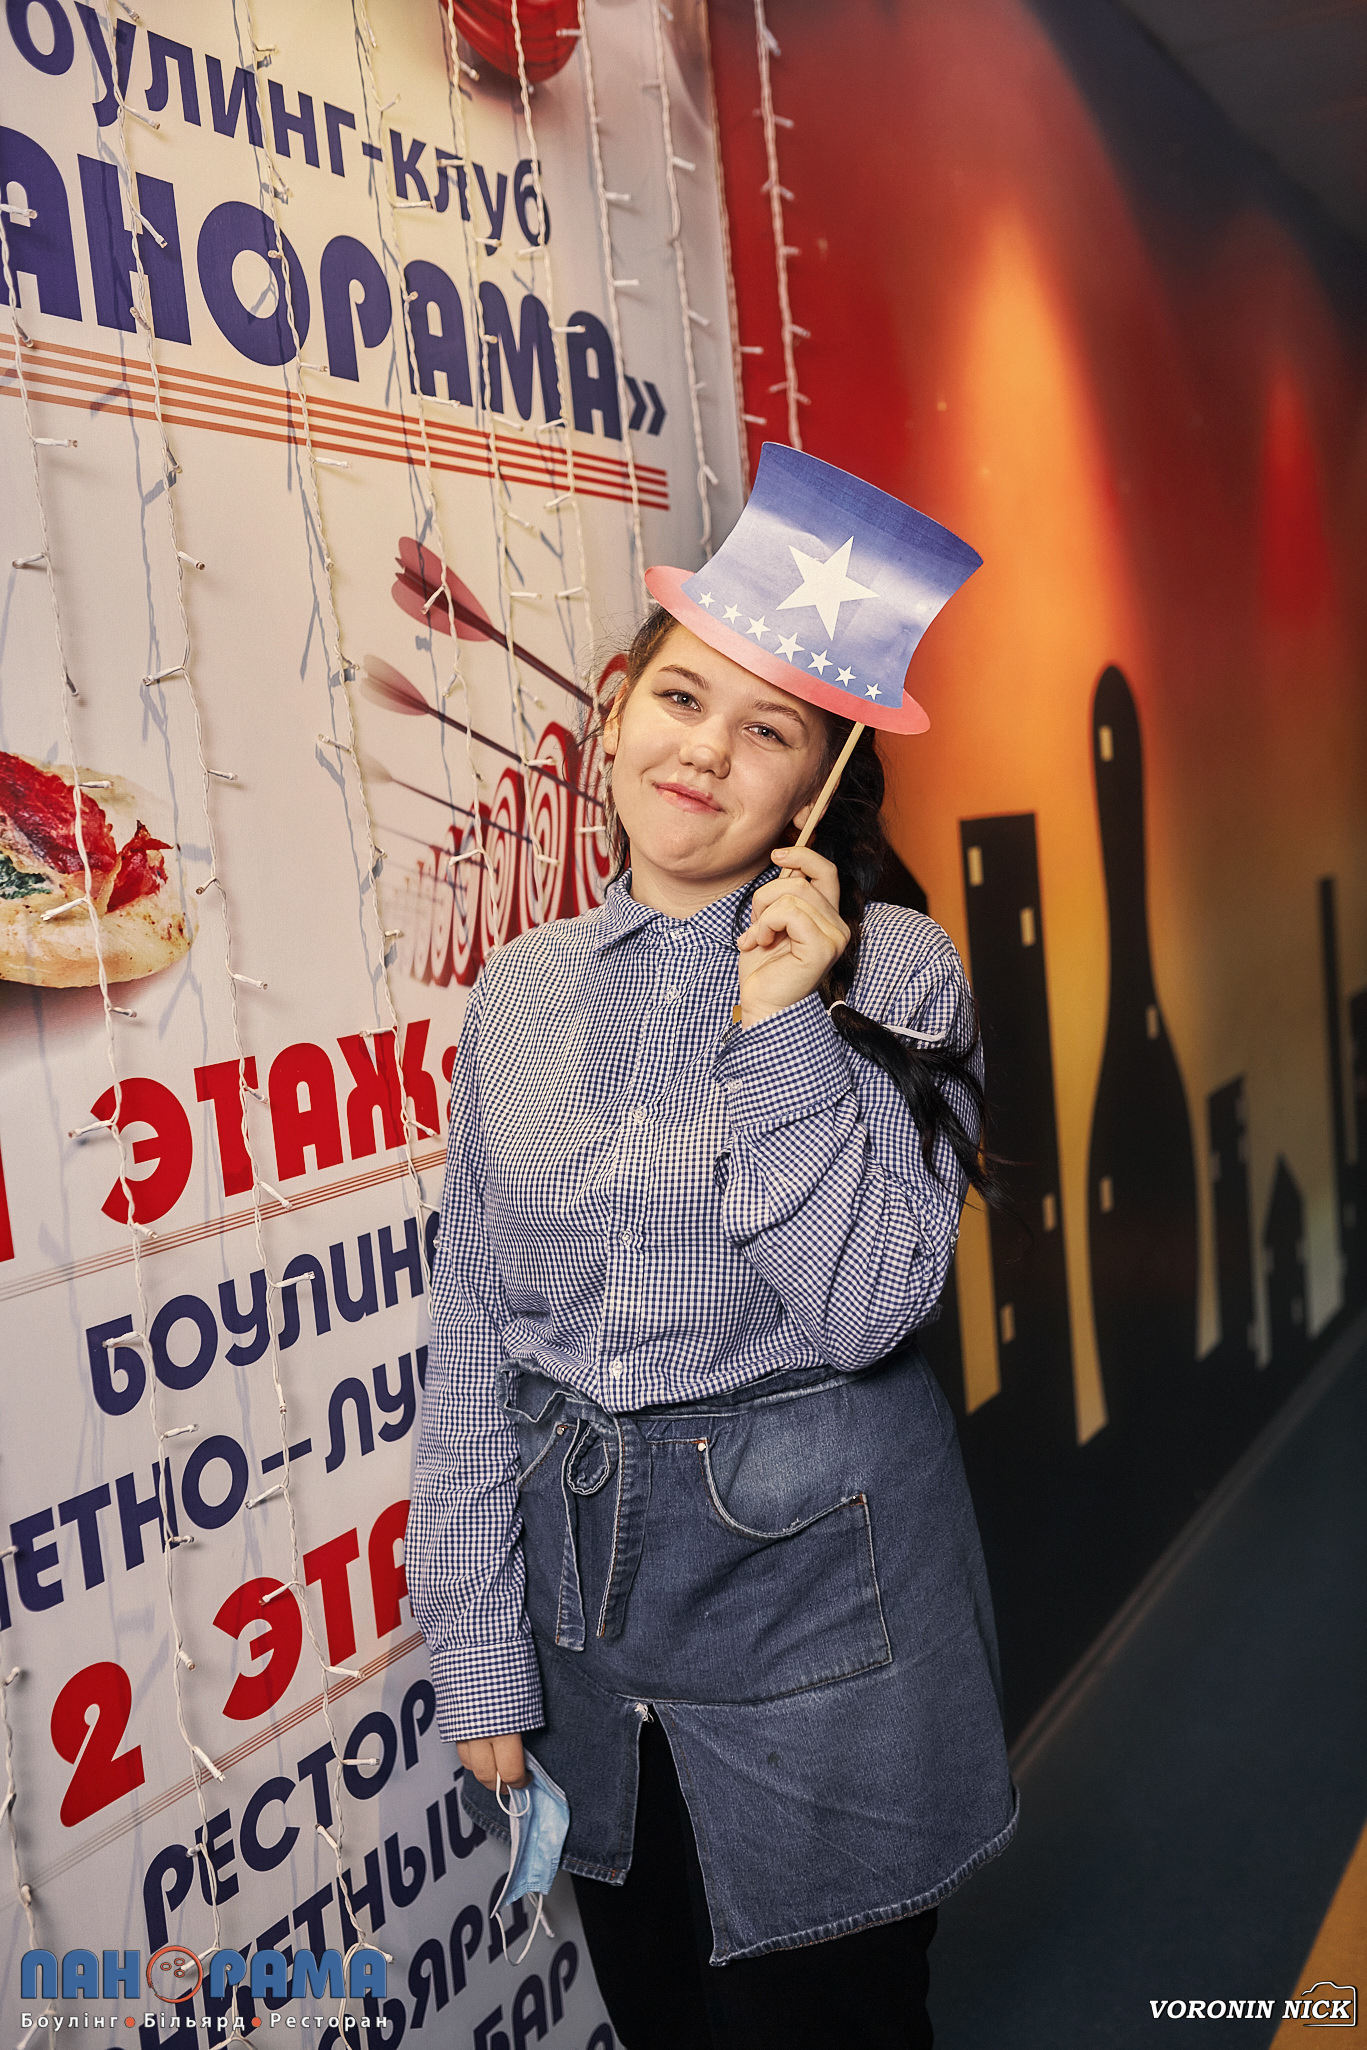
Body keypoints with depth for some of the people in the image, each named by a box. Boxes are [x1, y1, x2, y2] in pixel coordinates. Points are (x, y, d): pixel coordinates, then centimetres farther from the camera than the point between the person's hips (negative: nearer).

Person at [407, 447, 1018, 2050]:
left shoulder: (893, 976, -10)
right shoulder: (522, 993, 0)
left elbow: (863, 1305, -17)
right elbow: (471, 1342, 2)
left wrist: (783, 1030, -23)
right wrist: (481, 1658, 3)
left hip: (814, 1575, -3)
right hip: (583, 1577, 4)